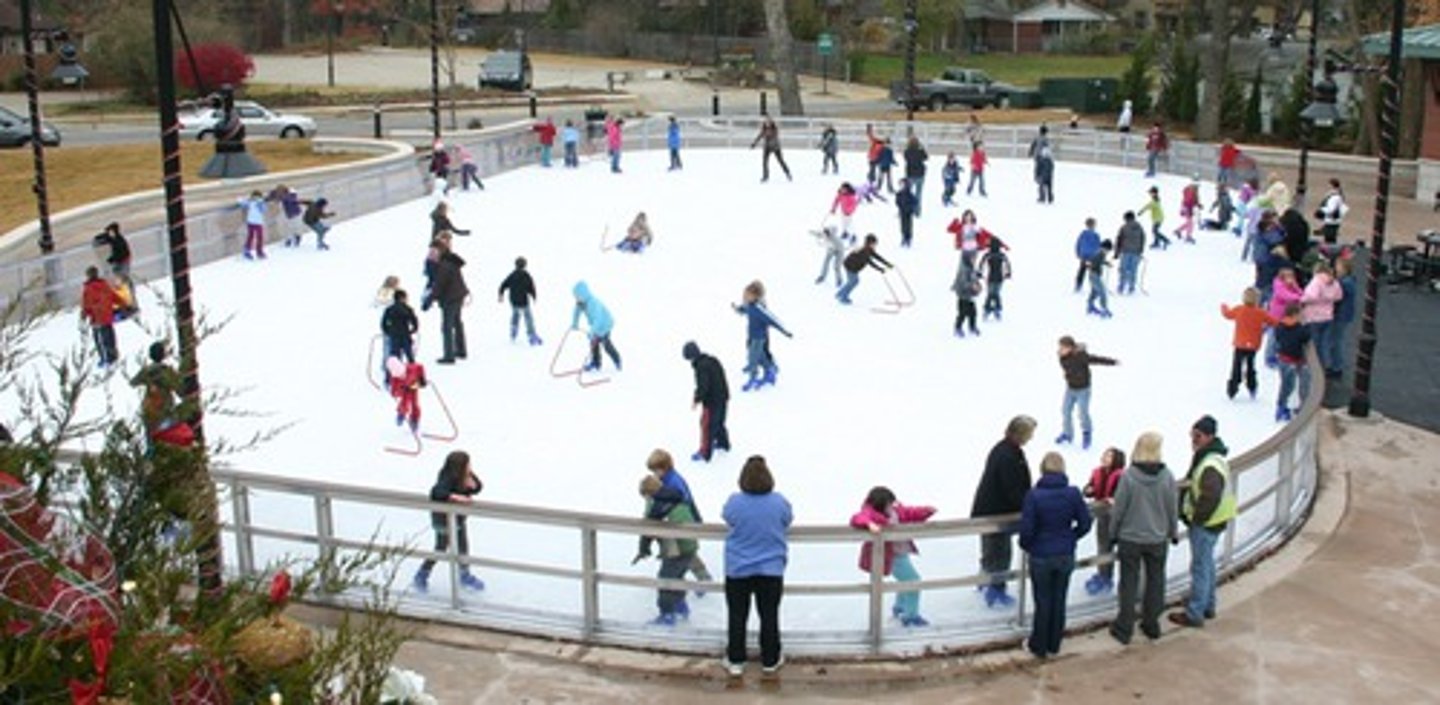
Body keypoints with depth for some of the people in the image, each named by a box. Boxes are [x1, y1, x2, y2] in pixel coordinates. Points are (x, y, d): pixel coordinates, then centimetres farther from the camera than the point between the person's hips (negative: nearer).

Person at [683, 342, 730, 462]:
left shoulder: (701, 367, -23)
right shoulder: (712, 360, 4)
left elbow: (703, 387, -26)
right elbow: (721, 379, 12)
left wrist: (696, 400, -12)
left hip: (711, 402, -9)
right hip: (723, 397, 9)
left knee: (707, 426, 3)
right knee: (719, 422, 27)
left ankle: (705, 453, 12)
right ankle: (723, 442, 46)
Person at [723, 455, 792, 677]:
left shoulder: (734, 502, -16)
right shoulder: (780, 502, -14)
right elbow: (787, 522, 4)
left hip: (738, 570, 0)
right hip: (771, 570, 1)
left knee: (737, 617, 13)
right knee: (769, 616, 15)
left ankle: (735, 661, 22)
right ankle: (770, 660, 26)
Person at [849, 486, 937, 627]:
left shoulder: (896, 510, -1)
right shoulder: (871, 513, -26)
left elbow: (910, 513, 10)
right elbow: (857, 519, -43)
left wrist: (927, 511, -8)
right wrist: (869, 524, -63)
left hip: (901, 553, 10)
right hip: (893, 557, -10)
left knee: (908, 581, 30)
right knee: (913, 580, -8)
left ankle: (900, 608, 54)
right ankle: (910, 616, 9)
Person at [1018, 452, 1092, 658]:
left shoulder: (1034, 495, -18)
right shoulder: (1073, 494, -9)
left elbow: (1027, 529, -17)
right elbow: (1085, 524, -4)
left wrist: (1026, 545, 4)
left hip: (1041, 556, -2)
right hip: (1066, 556, 3)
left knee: (1043, 602, 11)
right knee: (1059, 600, 16)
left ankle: (1039, 646, 24)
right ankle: (1054, 645, 28)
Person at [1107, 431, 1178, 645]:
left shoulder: (1129, 476, -19)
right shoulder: (1167, 477, -13)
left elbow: (1118, 509, -11)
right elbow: (1173, 509, -2)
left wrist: (1113, 535, 3)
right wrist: (1174, 532, 15)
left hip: (1130, 539, -2)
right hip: (1158, 539, 2)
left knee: (1129, 583, 9)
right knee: (1155, 581, 17)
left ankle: (1124, 629, 16)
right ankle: (1151, 625, 28)